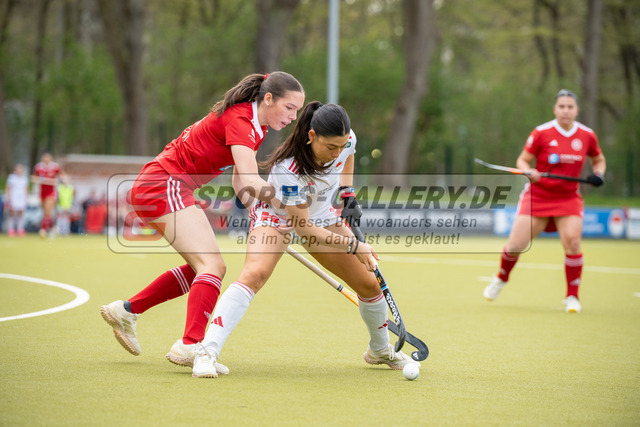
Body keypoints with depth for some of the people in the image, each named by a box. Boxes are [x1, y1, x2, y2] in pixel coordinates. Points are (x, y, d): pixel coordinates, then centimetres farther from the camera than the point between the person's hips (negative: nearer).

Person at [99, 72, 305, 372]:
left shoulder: (256, 127, 10)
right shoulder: (240, 120, -19)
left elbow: (240, 183, 14)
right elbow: (250, 180, -33)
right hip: (164, 186, -10)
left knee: (202, 268, 15)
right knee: (213, 265, -19)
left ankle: (126, 311, 21)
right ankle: (189, 345, -29)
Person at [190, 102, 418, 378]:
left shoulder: (346, 141, -23)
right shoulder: (288, 169, -40)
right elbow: (303, 228, -32)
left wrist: (347, 191, -7)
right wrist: (354, 246, -31)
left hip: (323, 216, 6)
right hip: (277, 215, -6)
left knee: (370, 283, 3)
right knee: (254, 274, -33)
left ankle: (380, 350, 32)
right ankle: (206, 352, -36)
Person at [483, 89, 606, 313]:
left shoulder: (587, 136, -2)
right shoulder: (541, 133, -9)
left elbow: (599, 160, 15)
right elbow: (522, 160, -1)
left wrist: (598, 174, -6)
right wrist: (529, 172, -23)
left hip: (569, 198, 1)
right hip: (537, 196, -1)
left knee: (572, 242, -20)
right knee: (515, 245, -3)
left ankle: (572, 297, -2)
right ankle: (501, 278, 31)